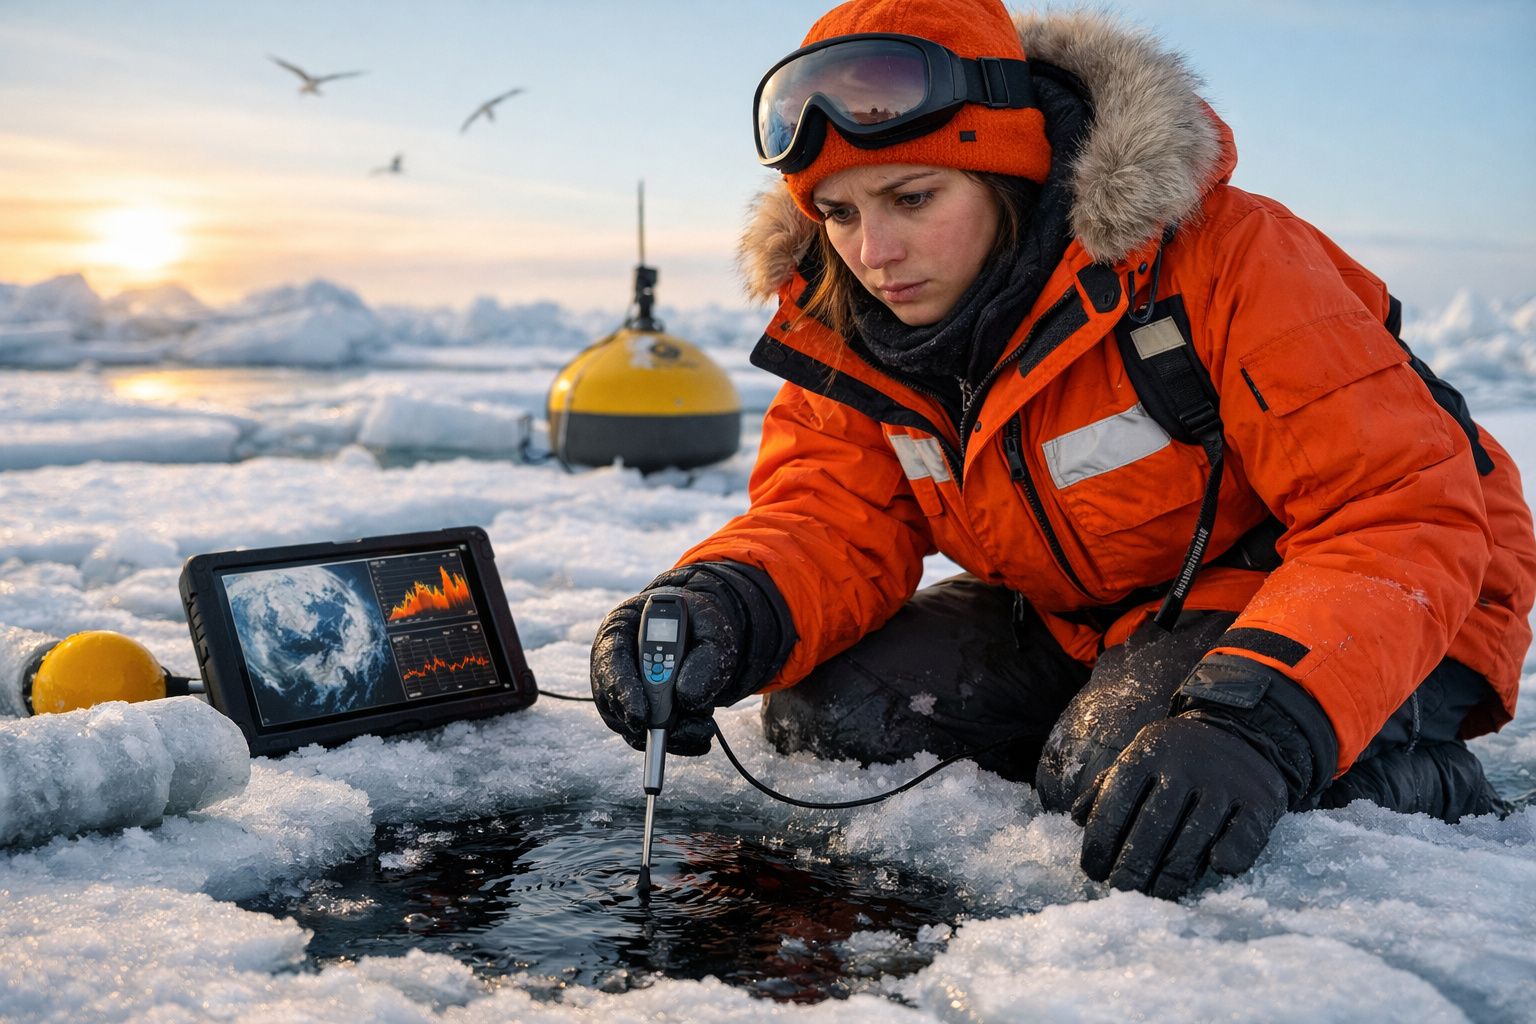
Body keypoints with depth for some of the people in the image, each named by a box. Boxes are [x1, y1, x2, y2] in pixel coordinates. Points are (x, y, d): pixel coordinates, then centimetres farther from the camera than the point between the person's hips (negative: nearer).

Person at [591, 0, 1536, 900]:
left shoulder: (1220, 258, -27)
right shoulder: (846, 325, -9)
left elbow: (1404, 511, -30)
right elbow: (834, 523, -12)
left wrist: (1257, 722, -47)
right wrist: (724, 608, -37)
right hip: (1084, 622, 6)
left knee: (1125, 762, -34)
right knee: (825, 711, -13)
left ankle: (1429, 784, -5)